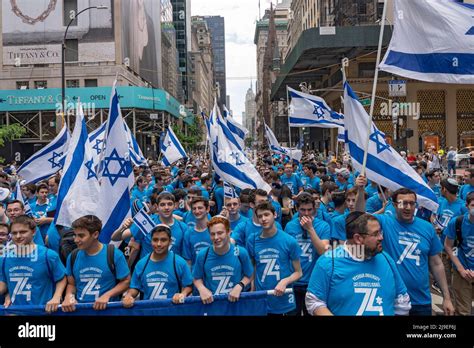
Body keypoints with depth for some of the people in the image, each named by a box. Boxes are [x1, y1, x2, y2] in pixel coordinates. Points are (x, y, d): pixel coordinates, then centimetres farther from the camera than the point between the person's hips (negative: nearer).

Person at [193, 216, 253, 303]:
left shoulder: (241, 253, -6)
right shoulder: (202, 255, -4)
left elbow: (248, 276, 7)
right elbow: (197, 278, 9)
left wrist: (239, 286, -9)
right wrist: (202, 288, -9)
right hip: (210, 302, 0)